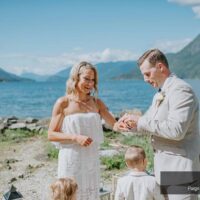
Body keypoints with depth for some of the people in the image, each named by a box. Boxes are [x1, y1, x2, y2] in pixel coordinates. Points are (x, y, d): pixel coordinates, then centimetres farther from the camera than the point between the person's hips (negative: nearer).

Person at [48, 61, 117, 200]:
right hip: (71, 159, -4)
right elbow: (51, 135, -7)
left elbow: (115, 125, 0)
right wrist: (75, 137, -20)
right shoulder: (63, 103, -6)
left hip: (92, 159, 4)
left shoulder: (96, 103, 6)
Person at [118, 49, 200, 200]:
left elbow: (176, 130, -27)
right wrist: (133, 123, -2)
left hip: (180, 170, -9)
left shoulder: (181, 90, -17)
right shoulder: (160, 94, 14)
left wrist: (141, 122, -20)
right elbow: (151, 122, 19)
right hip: (165, 169, 9)